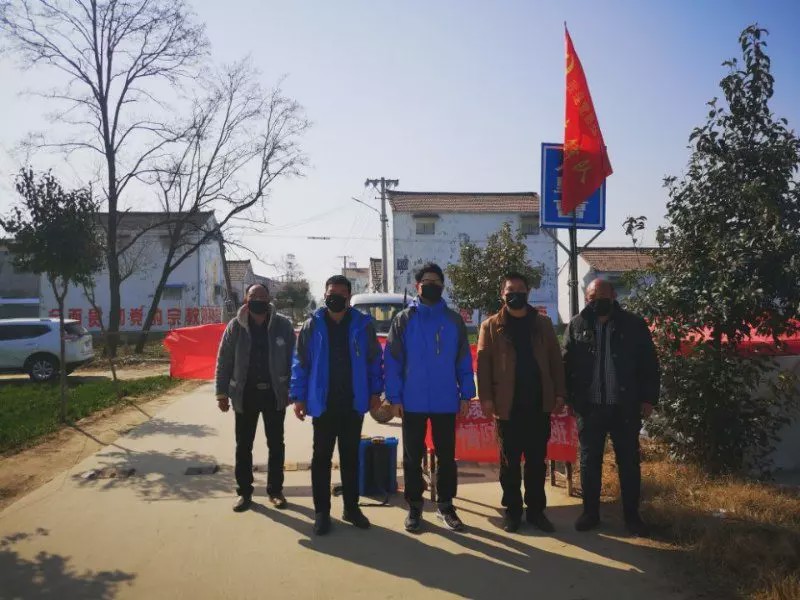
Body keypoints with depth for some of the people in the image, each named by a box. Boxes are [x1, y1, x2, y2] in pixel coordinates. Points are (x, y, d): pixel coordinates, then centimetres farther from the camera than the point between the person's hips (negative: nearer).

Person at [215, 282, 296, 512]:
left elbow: (292, 359, -1)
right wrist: (222, 393, -2)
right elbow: (224, 362, 1)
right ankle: (244, 491, 23)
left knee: (276, 445, 9)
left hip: (275, 393, 0)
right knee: (243, 446, 9)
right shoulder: (235, 326, -2)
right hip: (245, 394, 1)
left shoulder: (282, 325, -4)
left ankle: (275, 490, 23)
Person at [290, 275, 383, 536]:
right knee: (321, 458, 7)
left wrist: (375, 391, 0)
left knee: (350, 457, 12)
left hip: (354, 404, 1)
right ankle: (322, 511, 17)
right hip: (323, 404, -1)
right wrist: (299, 397, -3)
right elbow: (300, 364, 0)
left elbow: (374, 360, 4)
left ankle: (351, 507, 25)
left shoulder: (362, 324, -1)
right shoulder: (312, 325, -2)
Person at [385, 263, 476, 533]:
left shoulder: (454, 320, 4)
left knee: (446, 455, 10)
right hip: (413, 402, -1)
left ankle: (445, 505, 25)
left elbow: (464, 360, 5)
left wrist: (466, 394, -1)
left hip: (446, 402, 1)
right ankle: (414, 506, 22)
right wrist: (395, 397, -9)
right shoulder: (404, 319, 0)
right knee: (412, 456, 9)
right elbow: (392, 360, -3)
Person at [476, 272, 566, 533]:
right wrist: (485, 397, -12)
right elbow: (483, 363, -3)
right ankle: (512, 510, 18)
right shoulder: (491, 326, 2)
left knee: (537, 460, 9)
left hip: (539, 402, 2)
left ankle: (536, 510, 21)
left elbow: (555, 359, 8)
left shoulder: (543, 323, 9)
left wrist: (560, 392, 1)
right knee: (510, 461, 7)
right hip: (508, 404, -2)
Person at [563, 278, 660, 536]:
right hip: (589, 407, 1)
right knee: (589, 461, 10)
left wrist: (648, 398, -4)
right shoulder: (576, 326, 2)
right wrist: (568, 397, -3)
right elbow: (566, 364, 3)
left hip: (625, 407, -1)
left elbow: (649, 364, 0)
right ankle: (590, 513, 24)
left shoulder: (633, 324, -2)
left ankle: (632, 515, 25)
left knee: (629, 462, 10)